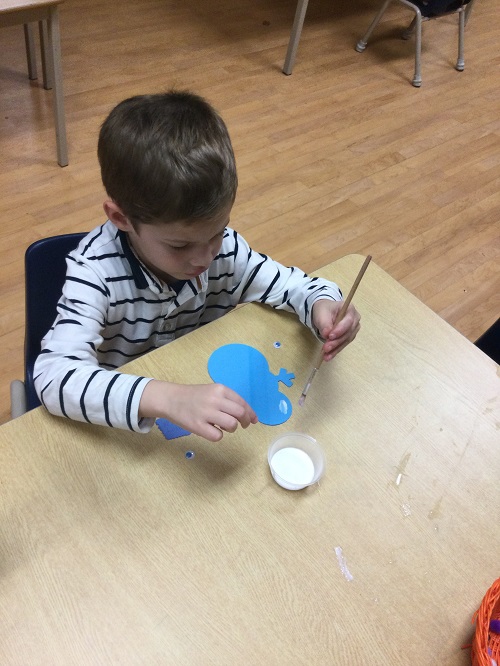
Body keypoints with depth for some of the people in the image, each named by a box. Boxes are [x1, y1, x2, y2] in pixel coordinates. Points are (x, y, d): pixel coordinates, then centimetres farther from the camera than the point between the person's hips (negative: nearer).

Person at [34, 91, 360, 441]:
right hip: (122, 427, -3)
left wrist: (322, 304, -22)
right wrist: (168, 398, -47)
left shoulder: (224, 245, -13)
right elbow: (52, 375, -33)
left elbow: (290, 284, 0)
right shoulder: (97, 269, -23)